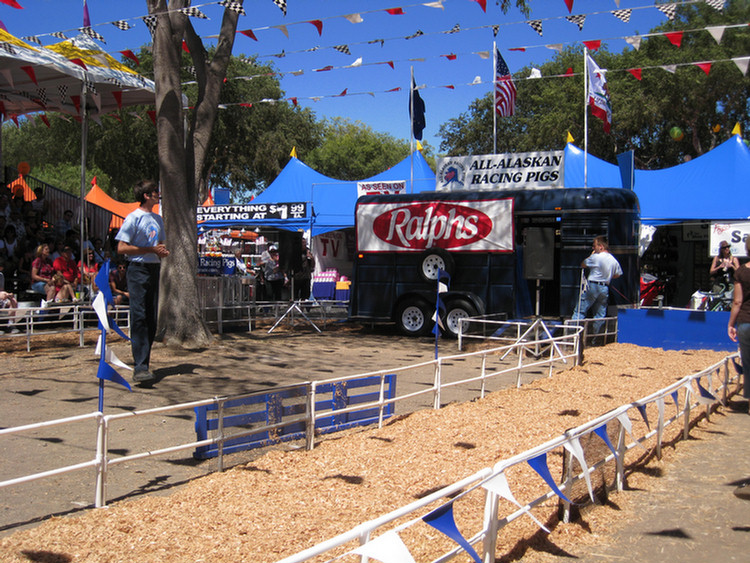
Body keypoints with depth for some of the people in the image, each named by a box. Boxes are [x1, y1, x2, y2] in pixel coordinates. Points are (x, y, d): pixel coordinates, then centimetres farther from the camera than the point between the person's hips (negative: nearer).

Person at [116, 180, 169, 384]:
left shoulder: (158, 219, 17)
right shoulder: (133, 218, -7)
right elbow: (122, 248, -12)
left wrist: (163, 251, 5)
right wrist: (151, 250, -15)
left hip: (154, 269, 8)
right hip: (138, 269, -8)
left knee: (152, 318, 8)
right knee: (139, 317, -14)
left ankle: (144, 363, 17)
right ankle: (140, 367, -18)